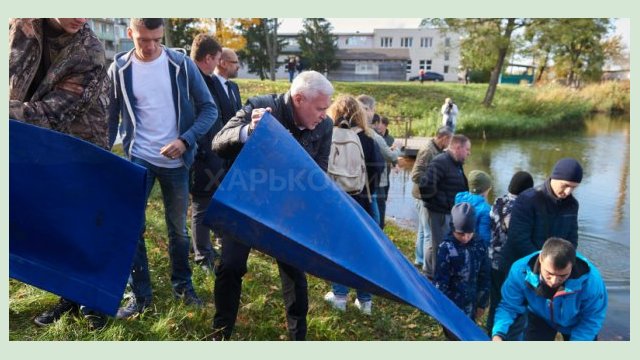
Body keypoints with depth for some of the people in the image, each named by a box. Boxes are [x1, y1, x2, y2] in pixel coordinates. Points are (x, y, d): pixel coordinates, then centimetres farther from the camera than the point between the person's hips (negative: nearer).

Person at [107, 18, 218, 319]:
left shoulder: (182, 65, -5)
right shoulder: (119, 69, -1)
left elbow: (209, 108, -4)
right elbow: (111, 117, 6)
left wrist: (186, 140, -17)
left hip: (176, 161, 0)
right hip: (138, 158, 1)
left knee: (178, 227, 12)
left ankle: (182, 284, 31)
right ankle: (140, 293, 16)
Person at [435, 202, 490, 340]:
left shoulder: (479, 246, -5)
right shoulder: (446, 248, -16)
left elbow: (484, 277, 5)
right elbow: (440, 281, -11)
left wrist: (482, 303, 8)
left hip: (471, 303, 4)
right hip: (452, 304, -4)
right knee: (454, 337, 6)